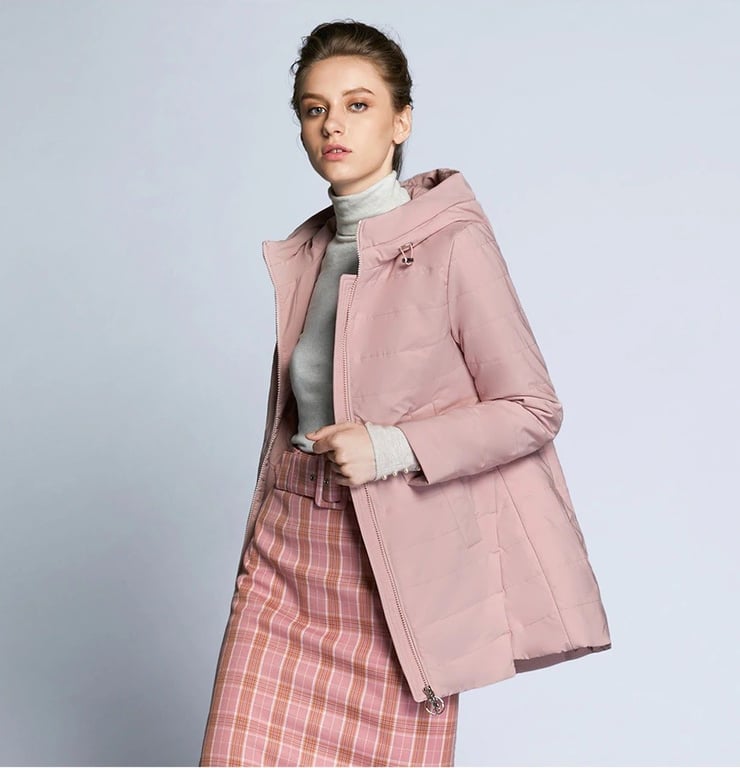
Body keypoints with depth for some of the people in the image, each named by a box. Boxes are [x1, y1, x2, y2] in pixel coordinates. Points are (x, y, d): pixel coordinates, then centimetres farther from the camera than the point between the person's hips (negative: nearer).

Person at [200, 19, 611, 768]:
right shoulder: (302, 252, 9)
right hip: (290, 554, 5)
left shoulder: (452, 242, -9)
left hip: (398, 561, -5)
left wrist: (394, 447, -18)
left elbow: (532, 410, -8)